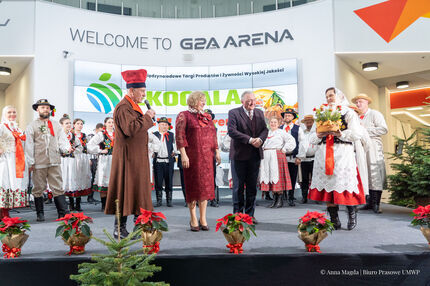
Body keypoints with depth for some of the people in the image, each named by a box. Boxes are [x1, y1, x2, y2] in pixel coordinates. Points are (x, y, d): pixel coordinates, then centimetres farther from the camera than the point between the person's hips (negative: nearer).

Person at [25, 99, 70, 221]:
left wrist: (67, 148, -14)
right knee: (39, 188, 6)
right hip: (39, 163, -1)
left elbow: (62, 140, 9)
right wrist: (31, 163, -2)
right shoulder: (32, 126, 7)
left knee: (58, 187, 1)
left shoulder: (56, 125, 15)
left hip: (54, 161, 1)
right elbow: (29, 146, 3)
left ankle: (63, 212, 1)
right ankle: (40, 213, 18)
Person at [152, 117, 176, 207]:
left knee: (169, 181, 2)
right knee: (158, 181, 1)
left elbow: (174, 145, 14)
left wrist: (174, 152, 0)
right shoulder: (154, 134, 10)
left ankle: (169, 200, 11)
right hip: (158, 161, 0)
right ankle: (159, 200, 11)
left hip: (169, 161, 1)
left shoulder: (171, 135, 13)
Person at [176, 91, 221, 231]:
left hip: (206, 156, 5)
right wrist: (183, 154, -16)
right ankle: (193, 220, 11)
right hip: (191, 156, -5)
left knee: (205, 185, 5)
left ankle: (203, 218, 15)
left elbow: (213, 135, 18)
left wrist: (216, 151, 12)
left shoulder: (207, 117, 16)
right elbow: (179, 136, -9)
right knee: (193, 185, 1)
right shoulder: (184, 116, -1)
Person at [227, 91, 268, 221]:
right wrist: (250, 140, -19)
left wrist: (260, 139, -12)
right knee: (239, 186, 4)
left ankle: (250, 214, 20)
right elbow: (232, 131, -15)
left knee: (252, 186, 10)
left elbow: (265, 129, 10)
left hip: (255, 154, 5)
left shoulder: (259, 113, 13)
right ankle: (238, 214, 16)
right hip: (240, 154, -4)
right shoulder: (234, 113, -4)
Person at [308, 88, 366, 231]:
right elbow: (311, 139, 15)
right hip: (324, 154, 4)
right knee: (328, 187, 1)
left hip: (343, 153, -4)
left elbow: (356, 134, -5)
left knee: (345, 185, -8)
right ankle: (334, 220, 10)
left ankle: (352, 216, 12)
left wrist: (340, 134, -17)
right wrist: (318, 135, -6)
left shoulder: (349, 113, 9)